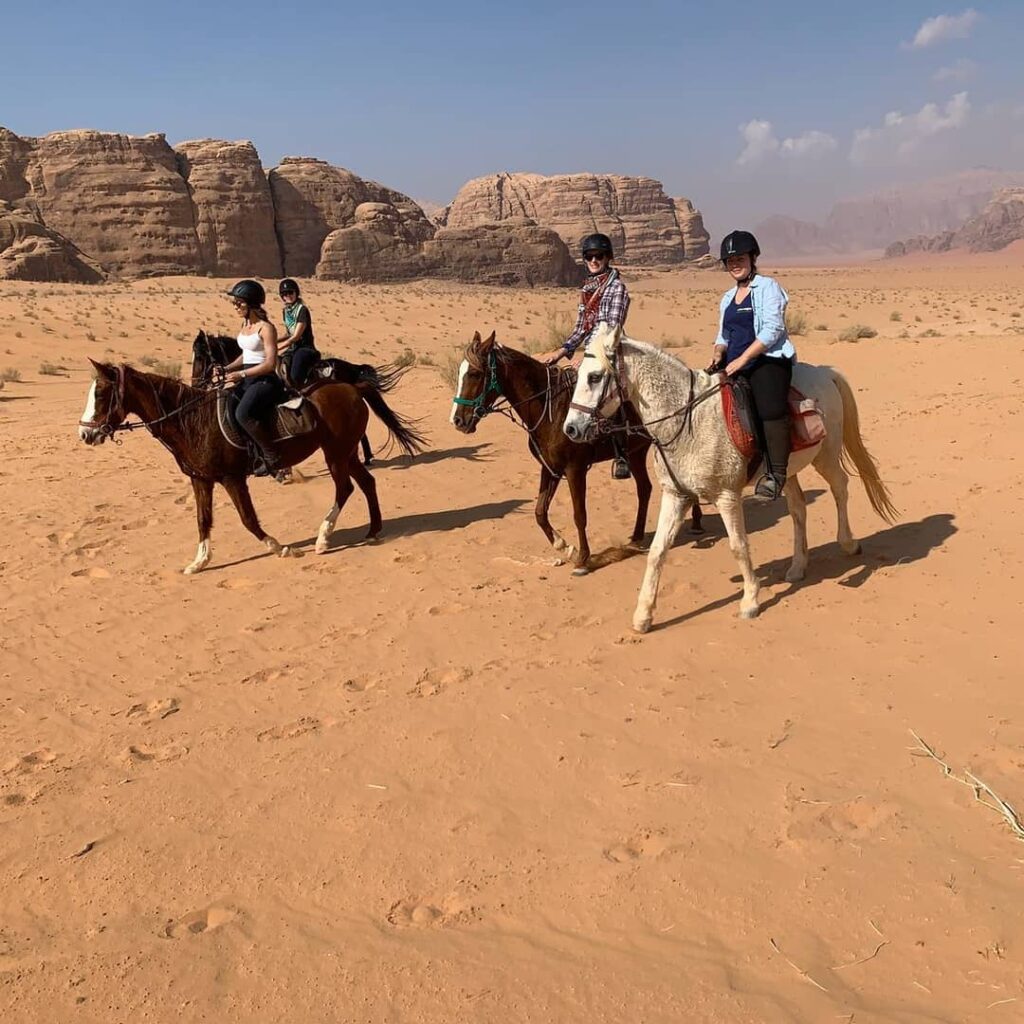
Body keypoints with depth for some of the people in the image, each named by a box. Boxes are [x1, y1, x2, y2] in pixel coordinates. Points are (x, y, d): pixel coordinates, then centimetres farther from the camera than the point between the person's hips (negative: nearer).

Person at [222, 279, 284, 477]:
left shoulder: (266, 328, -13)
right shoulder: (244, 325, 12)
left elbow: (270, 364, -19)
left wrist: (241, 374, -21)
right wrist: (228, 369, 8)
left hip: (264, 381, -10)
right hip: (247, 380, 10)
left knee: (243, 413, -31)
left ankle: (272, 457, -18)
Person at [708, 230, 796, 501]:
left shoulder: (768, 287, 1)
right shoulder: (727, 298, 21)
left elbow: (772, 329, -10)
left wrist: (742, 359, -17)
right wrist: (719, 354, 0)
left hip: (767, 360, -7)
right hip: (733, 365, 8)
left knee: (770, 408, -29)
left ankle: (776, 474, -27)